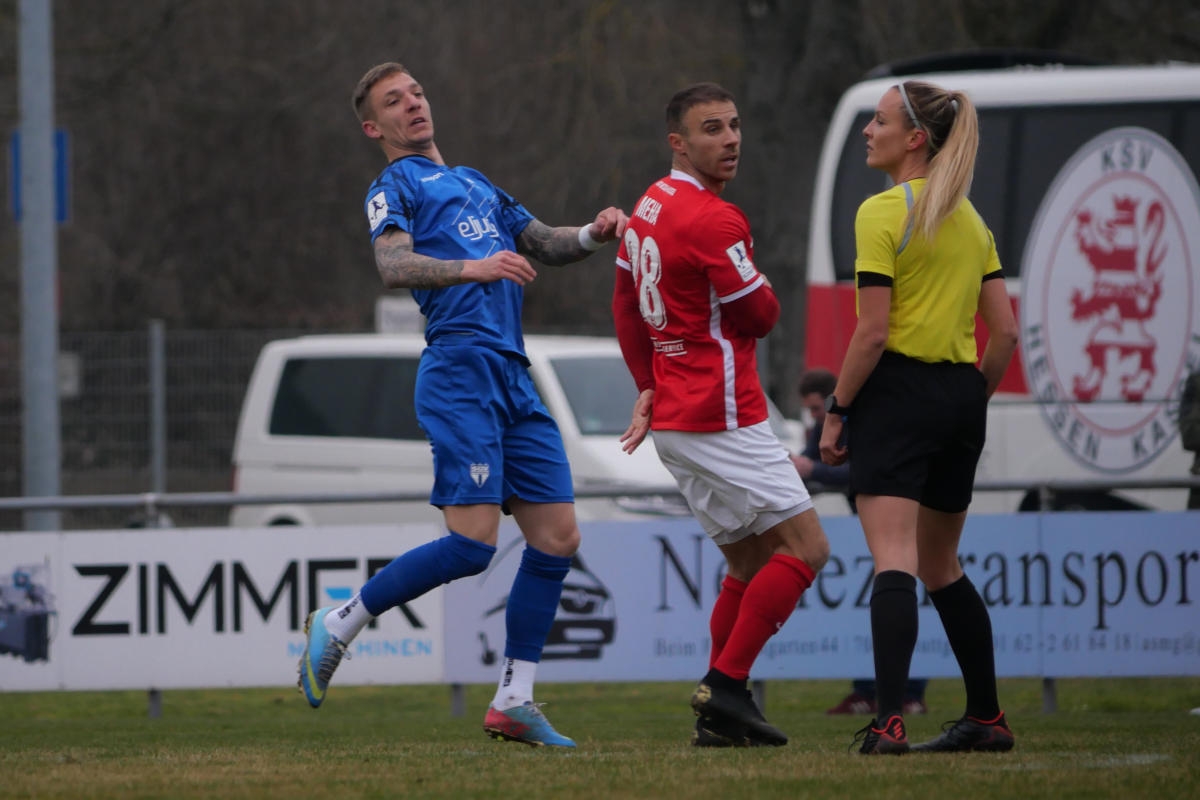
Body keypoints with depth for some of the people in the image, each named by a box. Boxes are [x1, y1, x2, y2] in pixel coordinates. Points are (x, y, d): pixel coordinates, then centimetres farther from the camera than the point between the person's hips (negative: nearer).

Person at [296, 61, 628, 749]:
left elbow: (543, 244, 29)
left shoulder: (474, 184, 28)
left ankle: (514, 702, 8)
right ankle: (338, 626, -1)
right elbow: (393, 265, -13)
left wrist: (592, 234, 8)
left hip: (514, 377, 8)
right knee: (473, 543, -16)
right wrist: (471, 267, -30)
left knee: (558, 537, 2)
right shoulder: (395, 186, 5)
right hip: (460, 373, -8)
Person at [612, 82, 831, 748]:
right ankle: (725, 687, -12)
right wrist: (755, 286, 10)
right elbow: (760, 316, -10)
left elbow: (626, 307, 21)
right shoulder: (713, 220, -18)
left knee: (750, 562, 15)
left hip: (676, 418, 10)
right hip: (722, 416, -10)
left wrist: (650, 387, 21)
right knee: (803, 547, -6)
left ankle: (718, 715, 10)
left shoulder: (649, 207, 13)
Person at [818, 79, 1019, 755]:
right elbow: (1005, 330, 10)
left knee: (894, 560, -14)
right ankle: (987, 718, 23)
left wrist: (837, 412, -7)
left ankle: (891, 719, -26)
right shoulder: (971, 219, 13)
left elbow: (873, 333, -14)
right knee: (941, 566, 19)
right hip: (960, 396, 7)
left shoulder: (883, 214, -9)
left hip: (896, 393, -7)